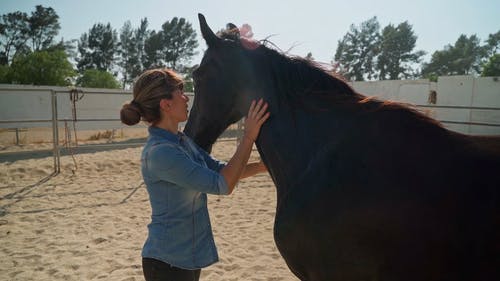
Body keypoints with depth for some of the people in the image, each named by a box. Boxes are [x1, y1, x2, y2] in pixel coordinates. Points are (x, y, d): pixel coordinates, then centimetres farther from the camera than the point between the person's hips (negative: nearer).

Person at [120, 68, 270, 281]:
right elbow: (222, 184, -24)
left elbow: (220, 169, 9)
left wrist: (267, 165, 1)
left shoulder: (181, 141, 2)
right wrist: (249, 136, -20)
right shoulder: (160, 153, -26)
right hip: (167, 263, -8)